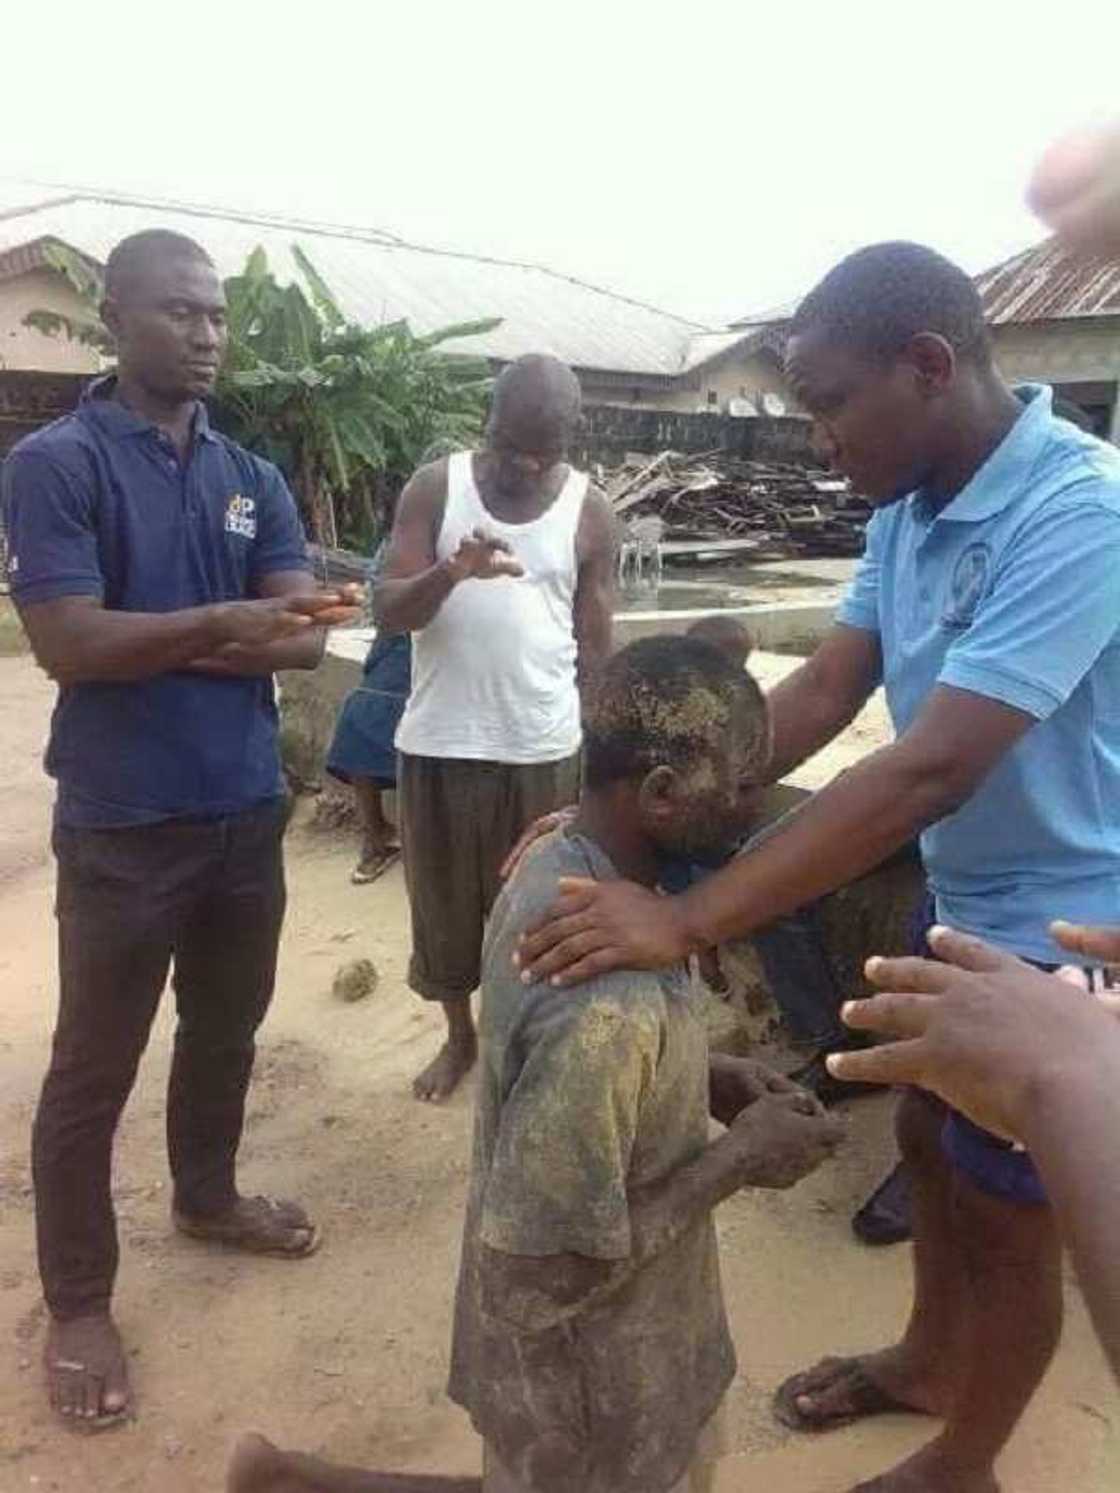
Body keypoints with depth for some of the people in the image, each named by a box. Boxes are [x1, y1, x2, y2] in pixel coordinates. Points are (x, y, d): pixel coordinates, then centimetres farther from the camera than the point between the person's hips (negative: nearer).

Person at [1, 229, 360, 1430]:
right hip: (123, 820, -5)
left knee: (228, 1024, 20)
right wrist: (217, 624, -27)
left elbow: (301, 638, -2)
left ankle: (207, 1196, 45)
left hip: (246, 805, 6)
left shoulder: (253, 477, 8)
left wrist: (156, 643, -13)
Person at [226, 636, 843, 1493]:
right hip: (589, 1377, -8)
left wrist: (705, 1076, -3)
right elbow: (543, 1270, -29)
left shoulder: (553, 866, -9)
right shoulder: (608, 1004, -37)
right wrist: (739, 1156, -21)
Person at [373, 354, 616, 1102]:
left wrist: (599, 753, 4)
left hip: (543, 748, 0)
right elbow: (388, 610, -8)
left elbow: (595, 644, 4)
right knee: (444, 898, 13)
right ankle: (460, 1035, 34)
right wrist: (452, 572, -28)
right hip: (441, 741, 1)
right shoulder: (435, 487, -2)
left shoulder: (591, 513, 0)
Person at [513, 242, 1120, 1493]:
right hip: (964, 905, 8)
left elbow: (930, 772, -36)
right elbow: (822, 692, -3)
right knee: (926, 1142, 24)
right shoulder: (909, 505, -2)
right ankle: (927, 1360, 51)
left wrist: (687, 918, -37)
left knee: (1005, 1216, 11)